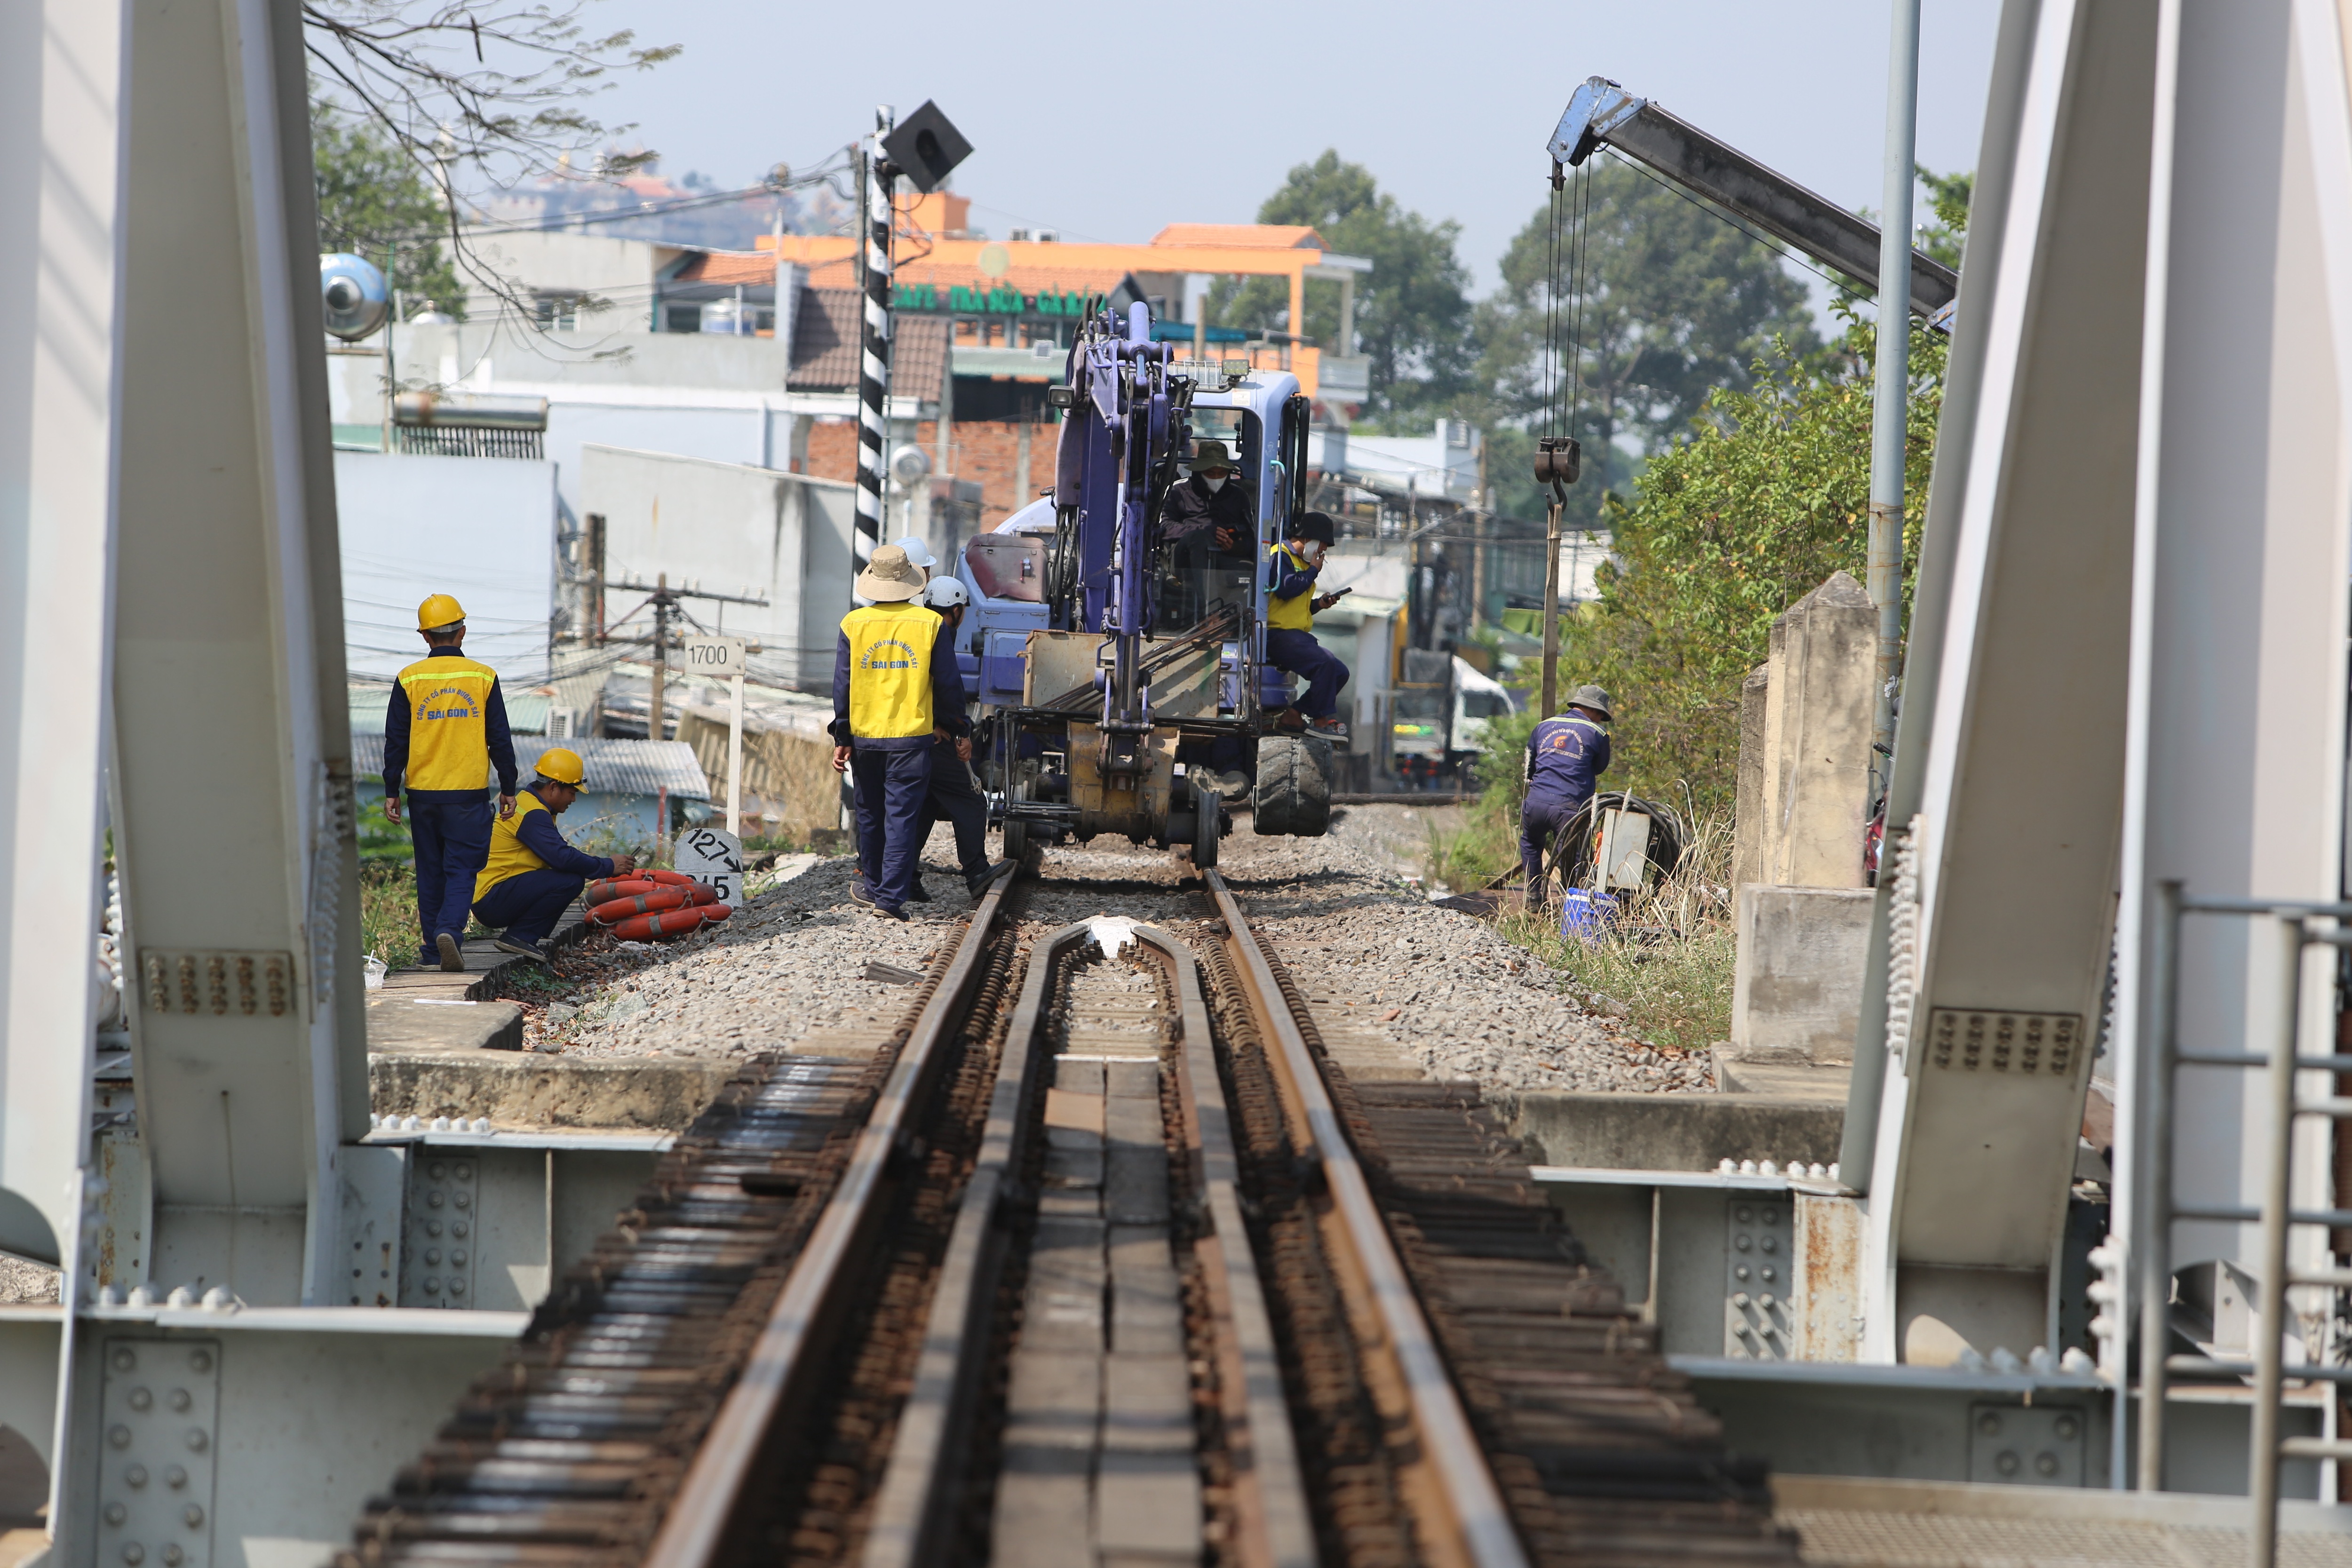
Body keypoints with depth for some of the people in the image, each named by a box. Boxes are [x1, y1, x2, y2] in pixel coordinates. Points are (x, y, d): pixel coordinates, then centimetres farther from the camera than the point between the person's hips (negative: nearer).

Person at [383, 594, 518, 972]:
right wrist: (508, 789, 10)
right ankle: (450, 931, -21)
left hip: (423, 794, 1)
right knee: (461, 869, 2)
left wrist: (392, 792, 7)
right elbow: (500, 740, 1)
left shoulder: (409, 680, -2)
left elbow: (396, 742, 0)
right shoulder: (483, 678, -3)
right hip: (469, 794, -1)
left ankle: (434, 951, 16)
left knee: (430, 872, 12)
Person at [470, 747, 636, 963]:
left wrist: (607, 864, 9)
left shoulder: (527, 803, 17)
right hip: (491, 901, -11)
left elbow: (560, 854, 20)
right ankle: (518, 937, -13)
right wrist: (608, 866, -12)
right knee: (570, 881, -21)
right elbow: (562, 858, -25)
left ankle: (517, 936, 8)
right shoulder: (532, 815, -16)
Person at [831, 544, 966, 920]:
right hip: (912, 738, -2)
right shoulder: (930, 624, -4)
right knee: (902, 818, -2)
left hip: (865, 737, 2)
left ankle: (876, 886, 30)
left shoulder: (854, 625, -2)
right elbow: (949, 684, 0)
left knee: (870, 815, 17)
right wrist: (955, 729, 14)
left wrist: (842, 739, 6)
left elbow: (842, 687, 0)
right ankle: (891, 897, -9)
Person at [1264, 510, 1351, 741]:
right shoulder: (1280, 556, -7)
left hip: (1299, 635, 10)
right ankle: (1323, 720, -21)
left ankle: (1294, 715, 0)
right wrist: (1313, 571, -10)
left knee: (1340, 673, 0)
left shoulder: (1301, 561, 25)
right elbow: (1286, 588, -25)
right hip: (1278, 634, -10)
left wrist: (1319, 604, 11)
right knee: (1325, 663, -30)